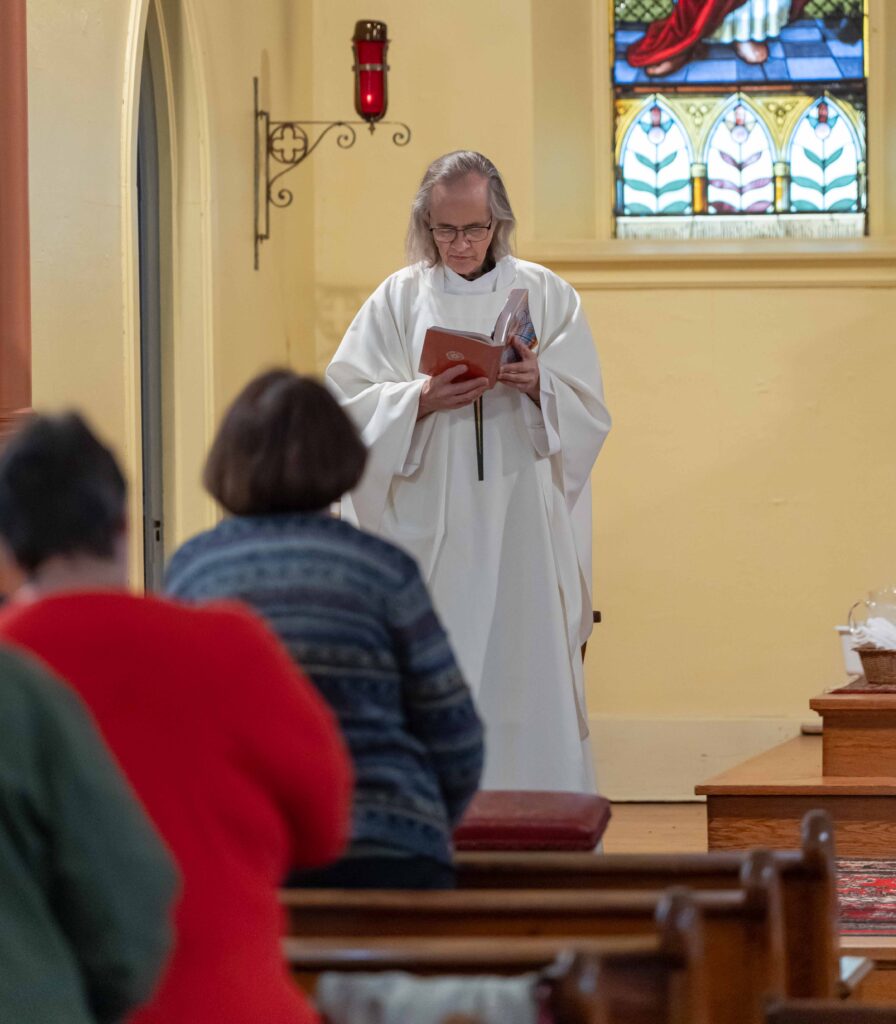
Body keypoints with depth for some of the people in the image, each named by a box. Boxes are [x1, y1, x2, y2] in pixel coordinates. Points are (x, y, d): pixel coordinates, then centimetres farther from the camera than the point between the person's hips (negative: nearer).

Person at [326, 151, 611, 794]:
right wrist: (421, 400, -15)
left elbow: (590, 411, 5)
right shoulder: (399, 300, 8)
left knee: (528, 679, -4)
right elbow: (349, 404, 2)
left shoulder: (546, 296, 8)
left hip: (522, 528, 0)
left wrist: (538, 385, -15)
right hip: (430, 534, 0)